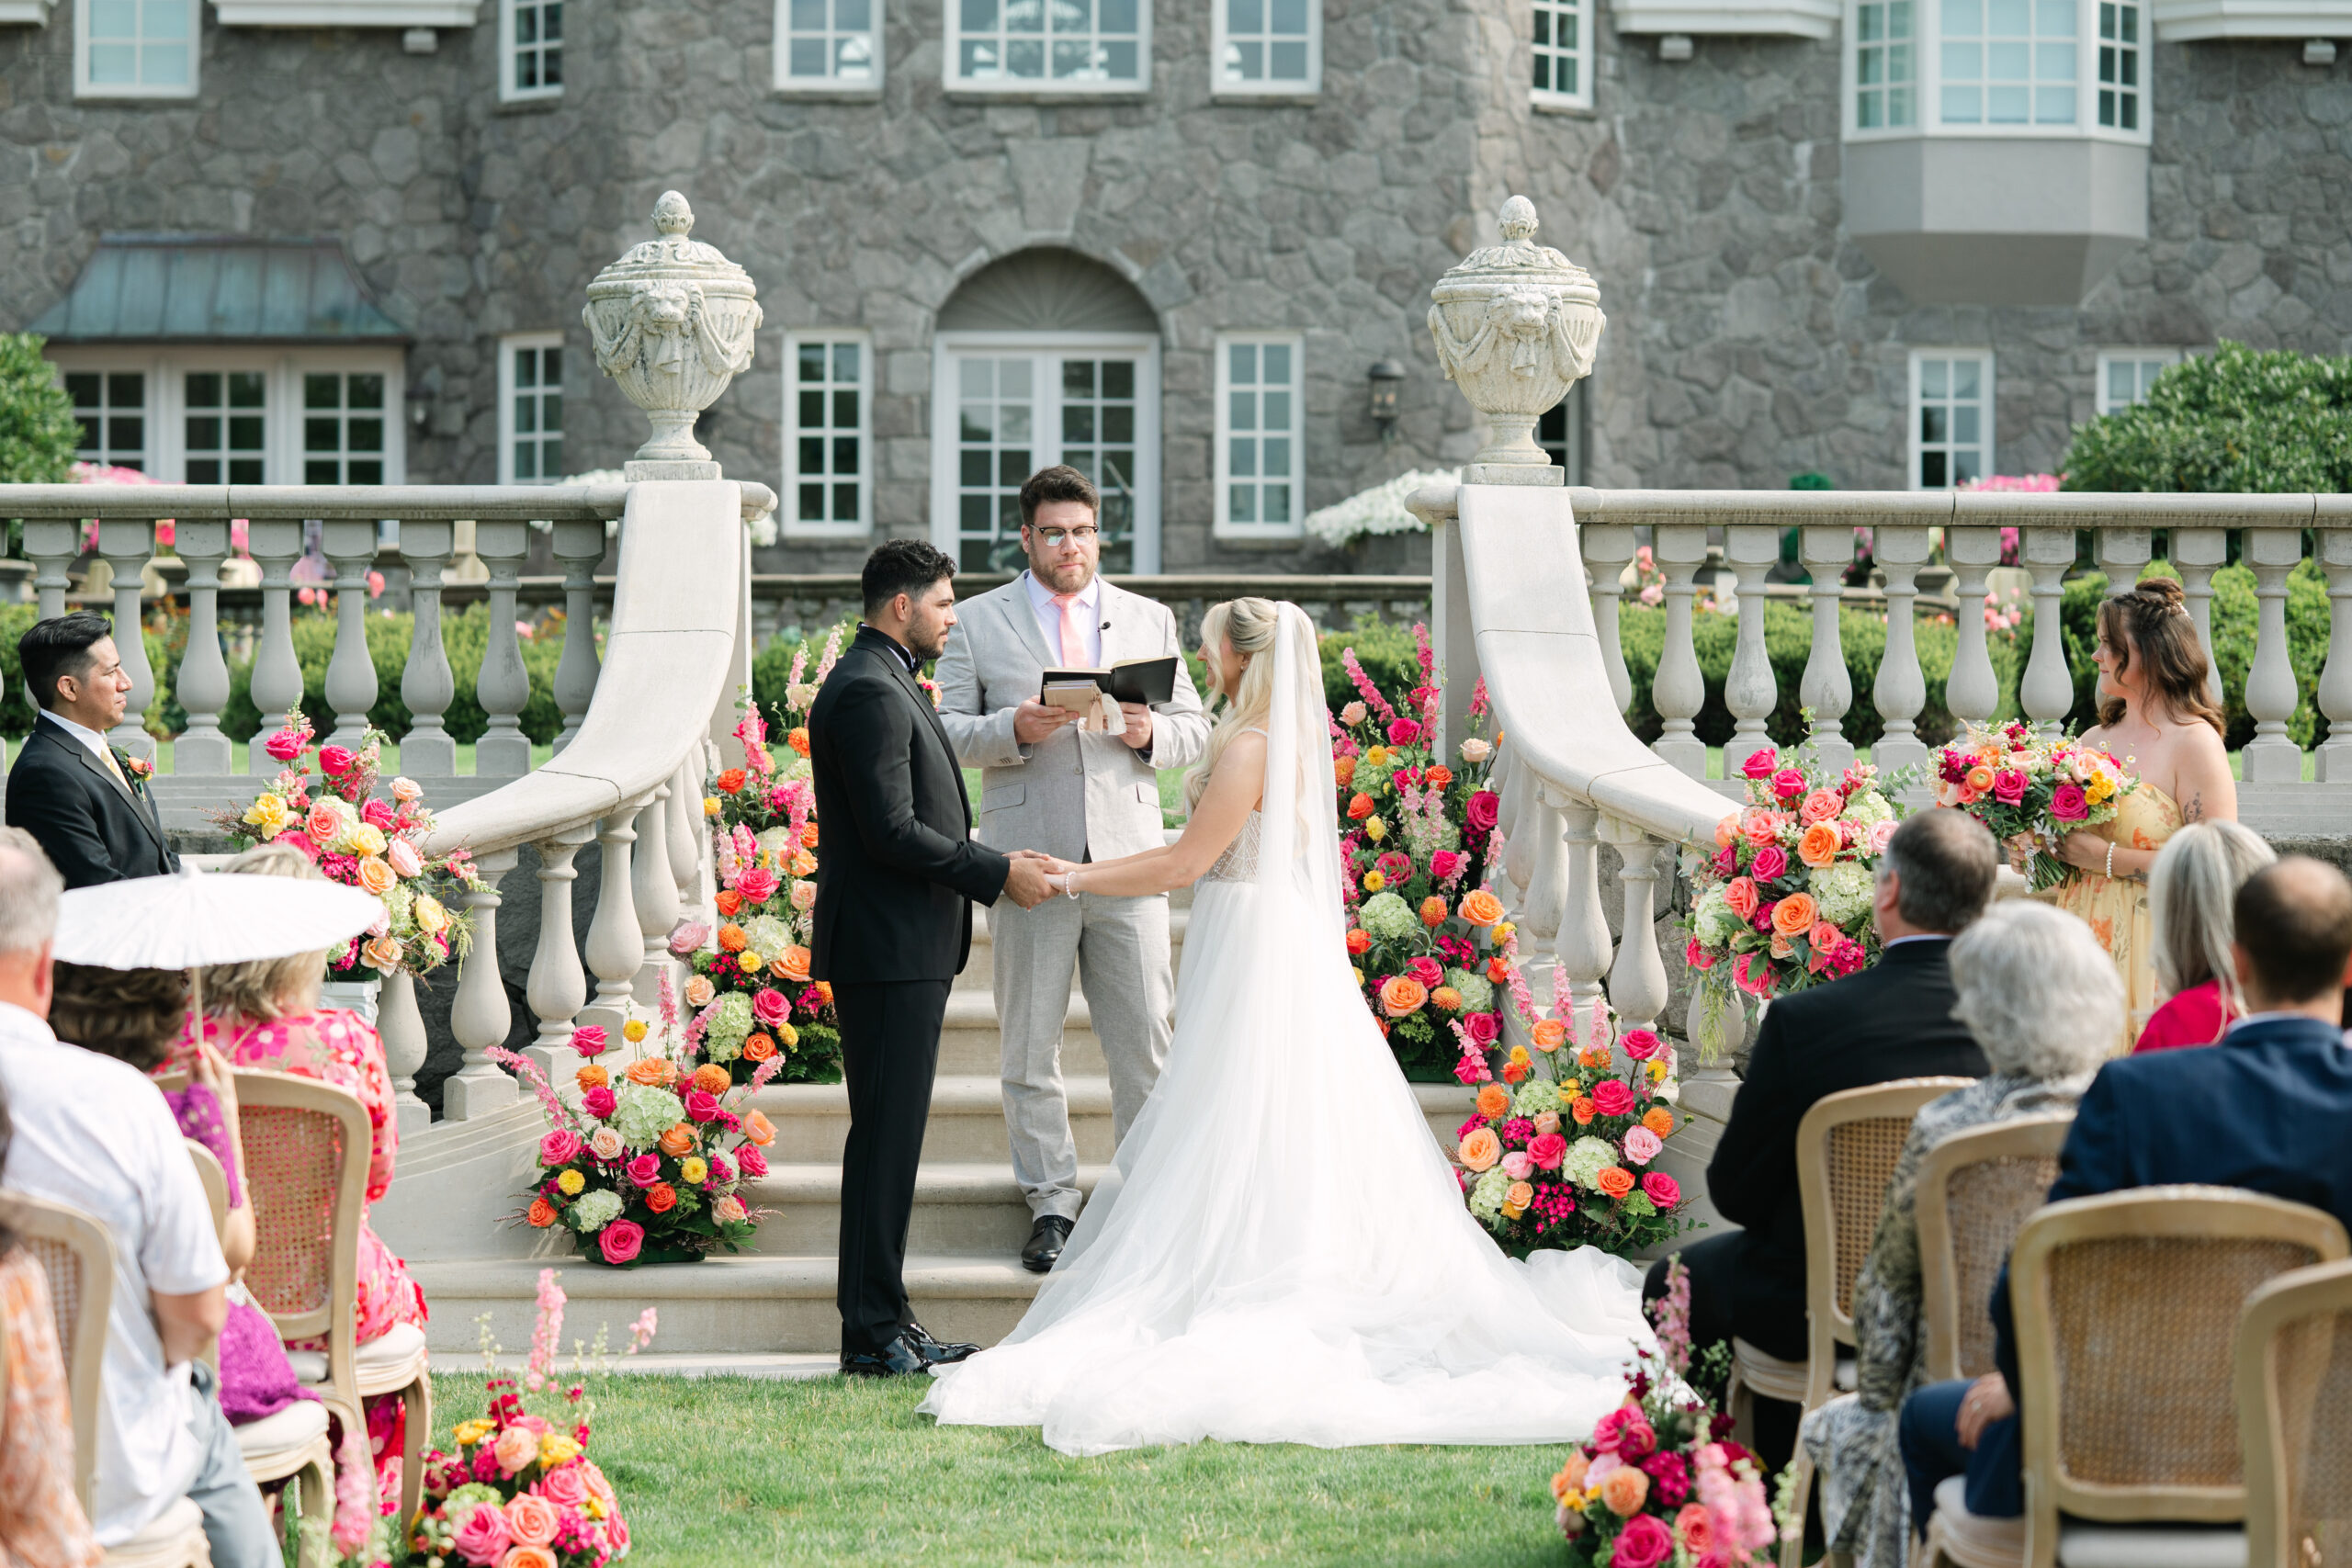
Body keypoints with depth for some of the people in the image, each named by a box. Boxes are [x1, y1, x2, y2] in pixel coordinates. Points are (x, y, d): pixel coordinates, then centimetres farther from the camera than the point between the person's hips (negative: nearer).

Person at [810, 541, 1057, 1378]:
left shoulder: (890, 685, 18)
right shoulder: (868, 693, -16)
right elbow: (892, 832, -22)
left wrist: (989, 862, 14)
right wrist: (998, 874, -15)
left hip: (906, 948, 11)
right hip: (887, 950, -11)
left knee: (893, 1134, 12)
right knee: (885, 1135, -8)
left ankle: (884, 1320, 16)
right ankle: (872, 1333, -6)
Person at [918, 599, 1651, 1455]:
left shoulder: (1250, 749, -16)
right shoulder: (1289, 739, 13)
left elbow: (1183, 865, -16)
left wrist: (1074, 879, -9)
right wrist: (1085, 870, 17)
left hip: (1255, 961, -9)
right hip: (1286, 954, 9)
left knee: (1234, 1152, -6)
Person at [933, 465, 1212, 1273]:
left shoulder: (1150, 620, 14)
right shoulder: (977, 623, 7)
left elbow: (1195, 729, 13)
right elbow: (948, 733, 3)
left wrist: (1151, 734, -9)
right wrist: (1013, 730, -16)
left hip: (1129, 863, 1)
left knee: (1146, 1045, 0)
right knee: (1030, 1048, 3)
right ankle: (1052, 1206, 11)